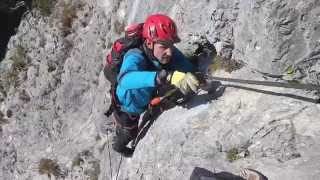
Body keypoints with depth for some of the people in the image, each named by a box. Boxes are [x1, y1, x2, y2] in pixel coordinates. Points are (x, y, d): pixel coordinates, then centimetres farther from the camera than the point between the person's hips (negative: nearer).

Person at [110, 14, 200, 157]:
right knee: (129, 134, 26)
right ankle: (118, 146, 61)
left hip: (149, 102, 4)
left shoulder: (171, 53, -29)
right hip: (127, 107, -4)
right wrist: (168, 76, -79)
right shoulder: (135, 57, -45)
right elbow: (126, 79, -66)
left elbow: (189, 69, -33)